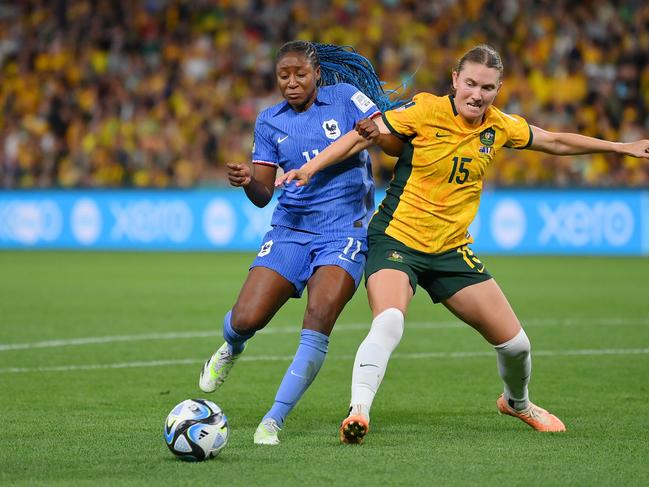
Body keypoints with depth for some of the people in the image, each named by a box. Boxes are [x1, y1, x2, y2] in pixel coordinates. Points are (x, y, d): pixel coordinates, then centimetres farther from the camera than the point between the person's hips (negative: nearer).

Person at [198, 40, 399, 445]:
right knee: (245, 320, -10)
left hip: (344, 233, -3)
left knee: (318, 323, -22)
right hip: (290, 230, 3)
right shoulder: (270, 122, 8)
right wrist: (246, 182, -16)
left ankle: (274, 420, -15)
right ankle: (232, 349, 29)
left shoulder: (345, 97, -1)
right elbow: (263, 195, 7)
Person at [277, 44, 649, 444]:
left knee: (515, 343, 7)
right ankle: (358, 412, -35)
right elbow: (362, 135, -11)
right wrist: (310, 168, -20)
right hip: (397, 240, -5)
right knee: (388, 324, -34)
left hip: (452, 250, 5)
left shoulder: (501, 127, 1)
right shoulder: (426, 110, -14)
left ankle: (518, 403, 38)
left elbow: (557, 142, 18)